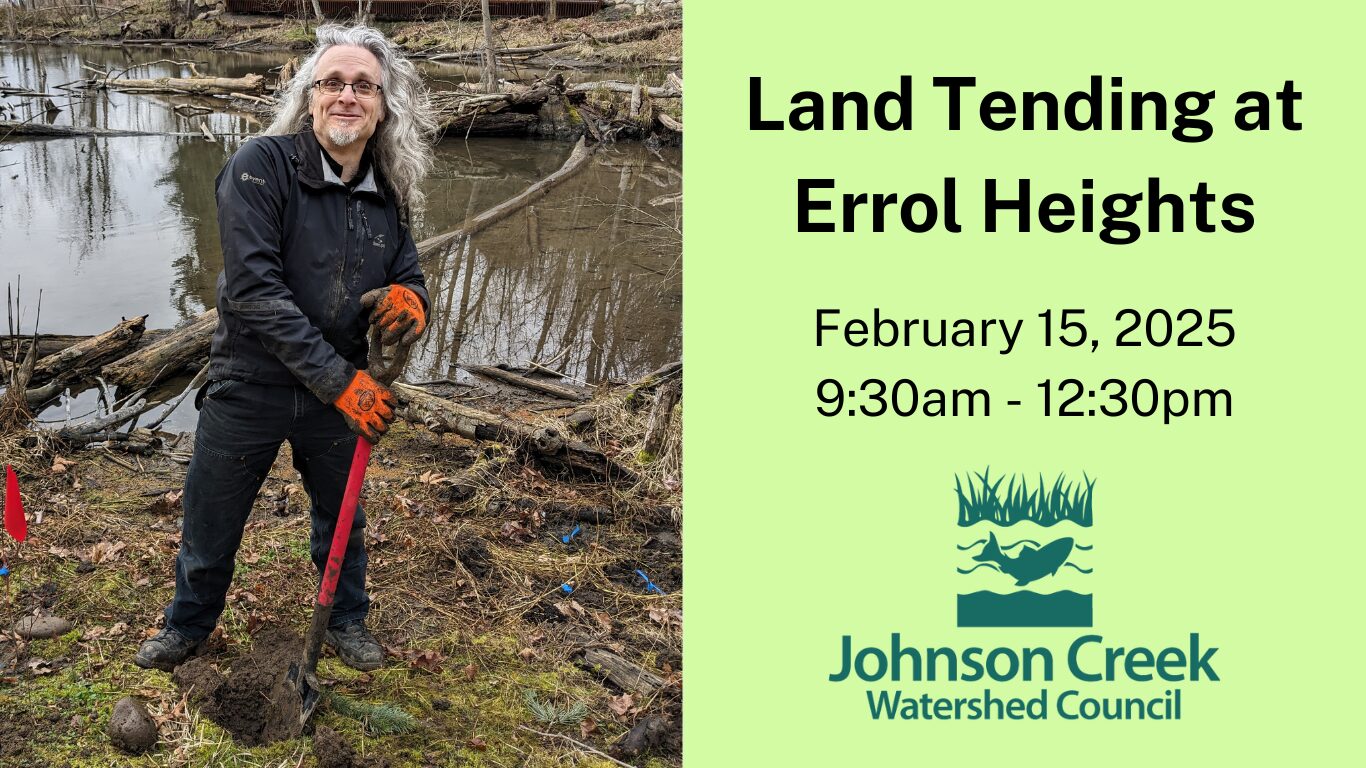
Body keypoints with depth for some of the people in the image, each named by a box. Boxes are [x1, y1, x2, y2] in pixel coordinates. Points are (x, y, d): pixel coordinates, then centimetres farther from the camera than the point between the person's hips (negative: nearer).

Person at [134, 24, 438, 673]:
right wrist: (338, 379, -27)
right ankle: (188, 625, 43)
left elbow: (409, 273, 8)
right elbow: (254, 291, -25)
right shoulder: (261, 166, -19)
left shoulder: (386, 193, -4)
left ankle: (346, 620, 47)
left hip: (342, 392, 4)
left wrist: (410, 300, -20)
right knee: (210, 527, 16)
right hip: (248, 391, -3)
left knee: (342, 518, 22)